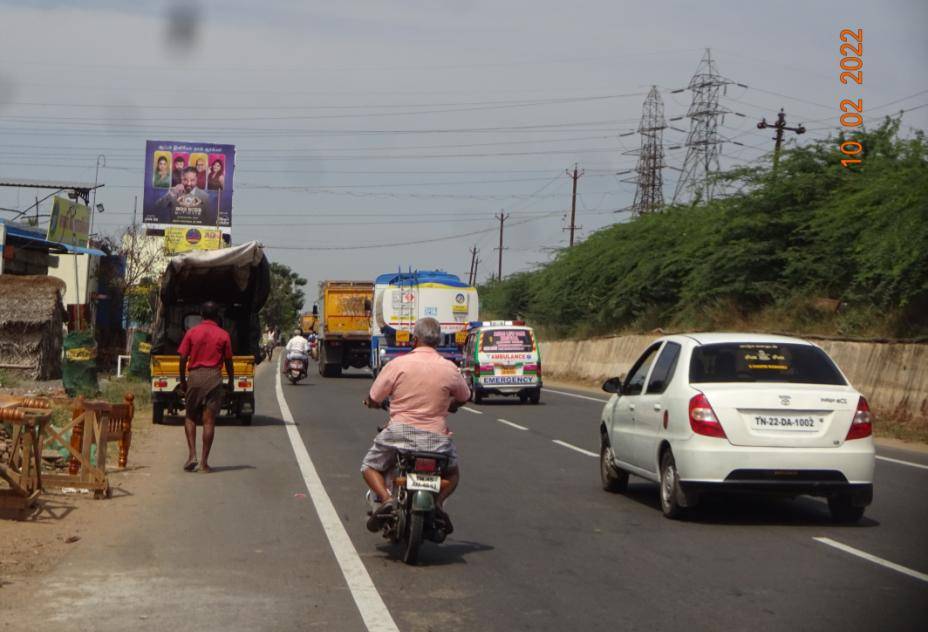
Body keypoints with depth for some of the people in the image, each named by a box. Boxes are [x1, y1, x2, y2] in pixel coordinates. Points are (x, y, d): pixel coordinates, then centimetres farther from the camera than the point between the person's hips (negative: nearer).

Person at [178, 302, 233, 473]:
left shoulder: (192, 332, 2)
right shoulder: (223, 335, 1)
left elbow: (183, 358, 0)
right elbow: (228, 361, 4)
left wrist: (182, 380, 10)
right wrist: (231, 381, 18)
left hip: (195, 376, 0)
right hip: (214, 377, 0)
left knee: (190, 417, 14)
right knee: (209, 421, 1)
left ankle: (192, 455, -1)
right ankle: (204, 462, 2)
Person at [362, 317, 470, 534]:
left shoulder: (397, 364, -6)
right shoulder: (449, 369, 0)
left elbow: (373, 400, 1)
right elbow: (464, 398, 18)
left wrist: (372, 403, 25)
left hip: (400, 432, -1)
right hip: (436, 436, 2)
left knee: (370, 466, 21)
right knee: (453, 472, 28)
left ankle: (386, 499, -7)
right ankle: (438, 501, 0)